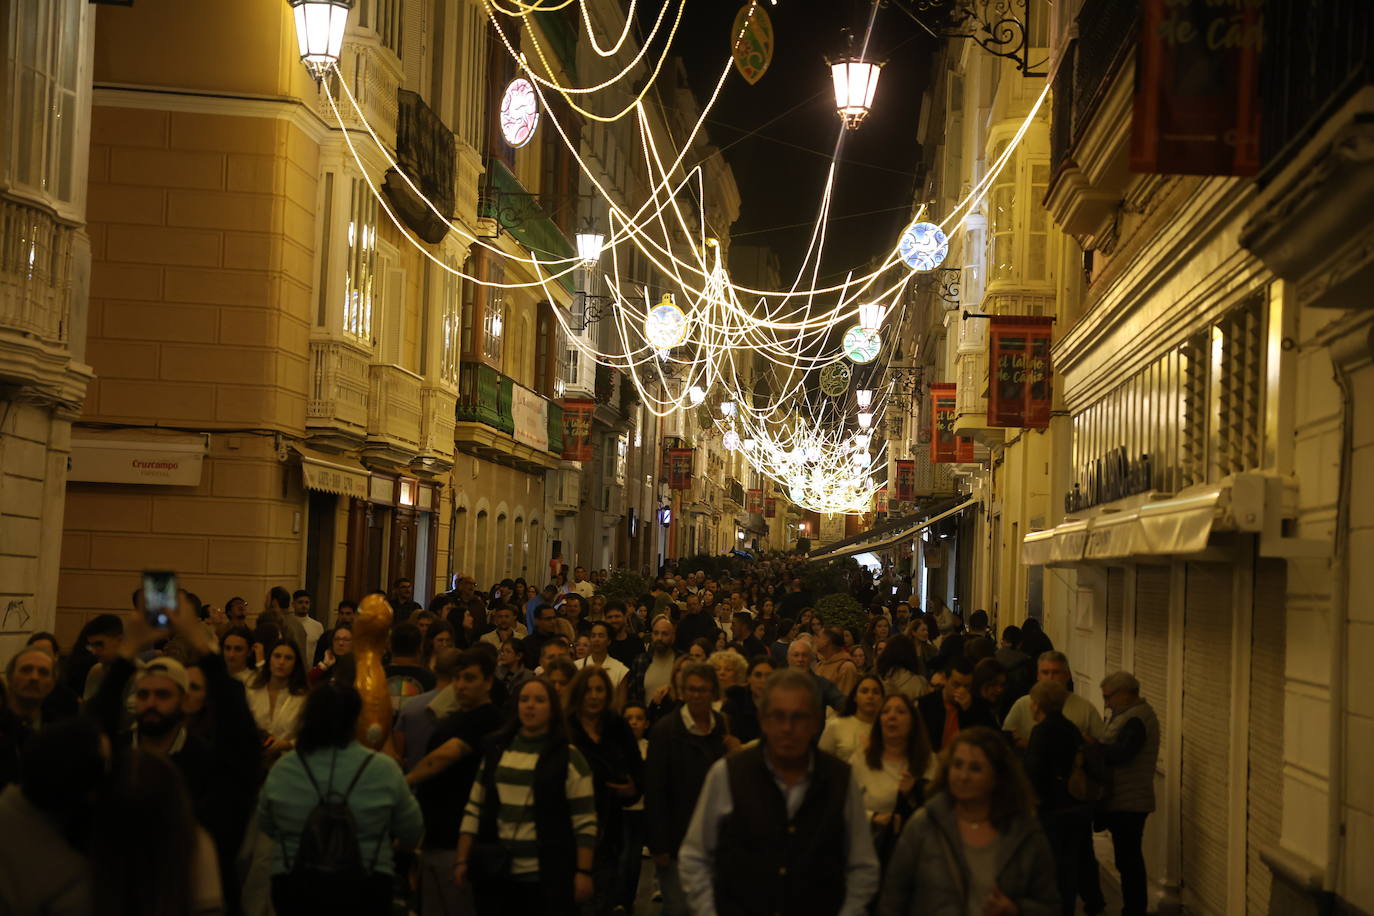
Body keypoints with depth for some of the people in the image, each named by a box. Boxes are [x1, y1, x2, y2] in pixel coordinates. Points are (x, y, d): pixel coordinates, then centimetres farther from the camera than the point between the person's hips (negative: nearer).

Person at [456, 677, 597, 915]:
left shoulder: (568, 757, -2)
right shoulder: (496, 751, 10)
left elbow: (585, 821, -5)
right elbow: (475, 808, 13)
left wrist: (583, 872, -11)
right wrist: (462, 859, 7)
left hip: (548, 877, -4)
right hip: (495, 874, 4)